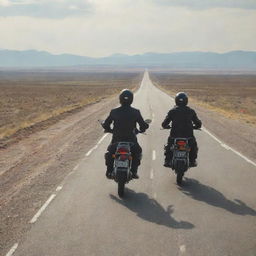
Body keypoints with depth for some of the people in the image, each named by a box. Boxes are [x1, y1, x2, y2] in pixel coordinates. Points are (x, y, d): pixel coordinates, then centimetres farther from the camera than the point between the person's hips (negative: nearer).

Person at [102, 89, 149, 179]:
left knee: (109, 153, 27)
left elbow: (105, 125, 0)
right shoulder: (135, 112, -8)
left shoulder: (114, 112, -6)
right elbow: (144, 126, -4)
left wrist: (109, 130, 21)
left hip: (117, 139, 1)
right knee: (137, 152, 27)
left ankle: (109, 172, 20)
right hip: (131, 140, 0)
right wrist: (141, 130, 19)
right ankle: (133, 172, 15)